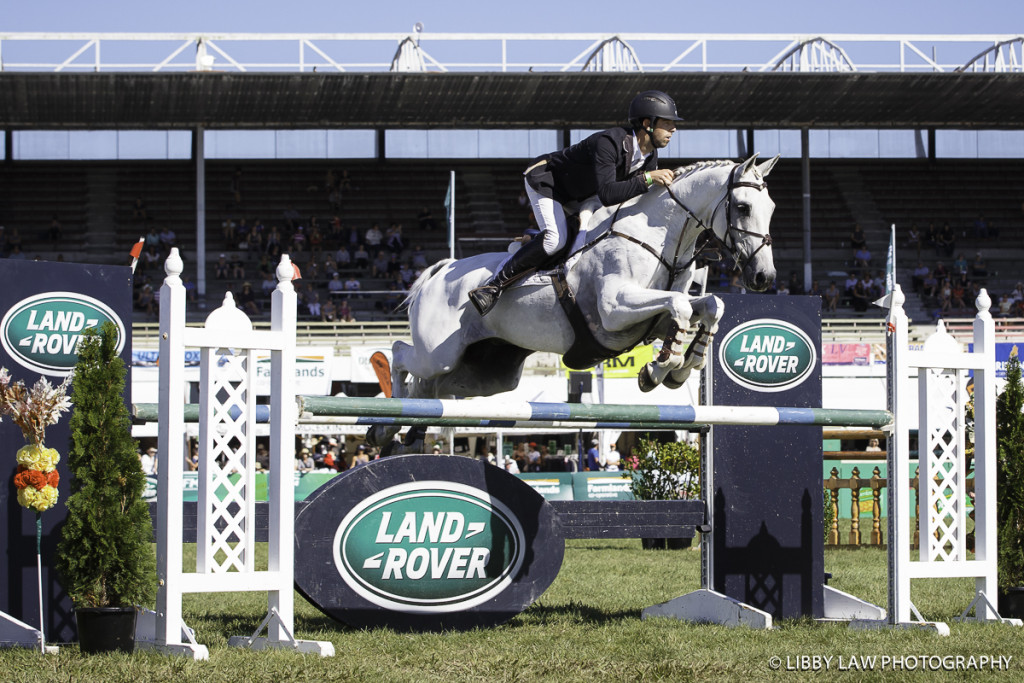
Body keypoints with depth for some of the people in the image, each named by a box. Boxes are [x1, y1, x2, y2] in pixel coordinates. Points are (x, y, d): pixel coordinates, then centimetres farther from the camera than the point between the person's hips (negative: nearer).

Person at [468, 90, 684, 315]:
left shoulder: (650, 156, -9)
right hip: (545, 178, -9)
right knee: (555, 238, -26)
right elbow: (607, 194, -46)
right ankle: (494, 285, -19)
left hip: (575, 193, 9)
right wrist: (647, 179, -48)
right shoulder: (609, 142, -36)